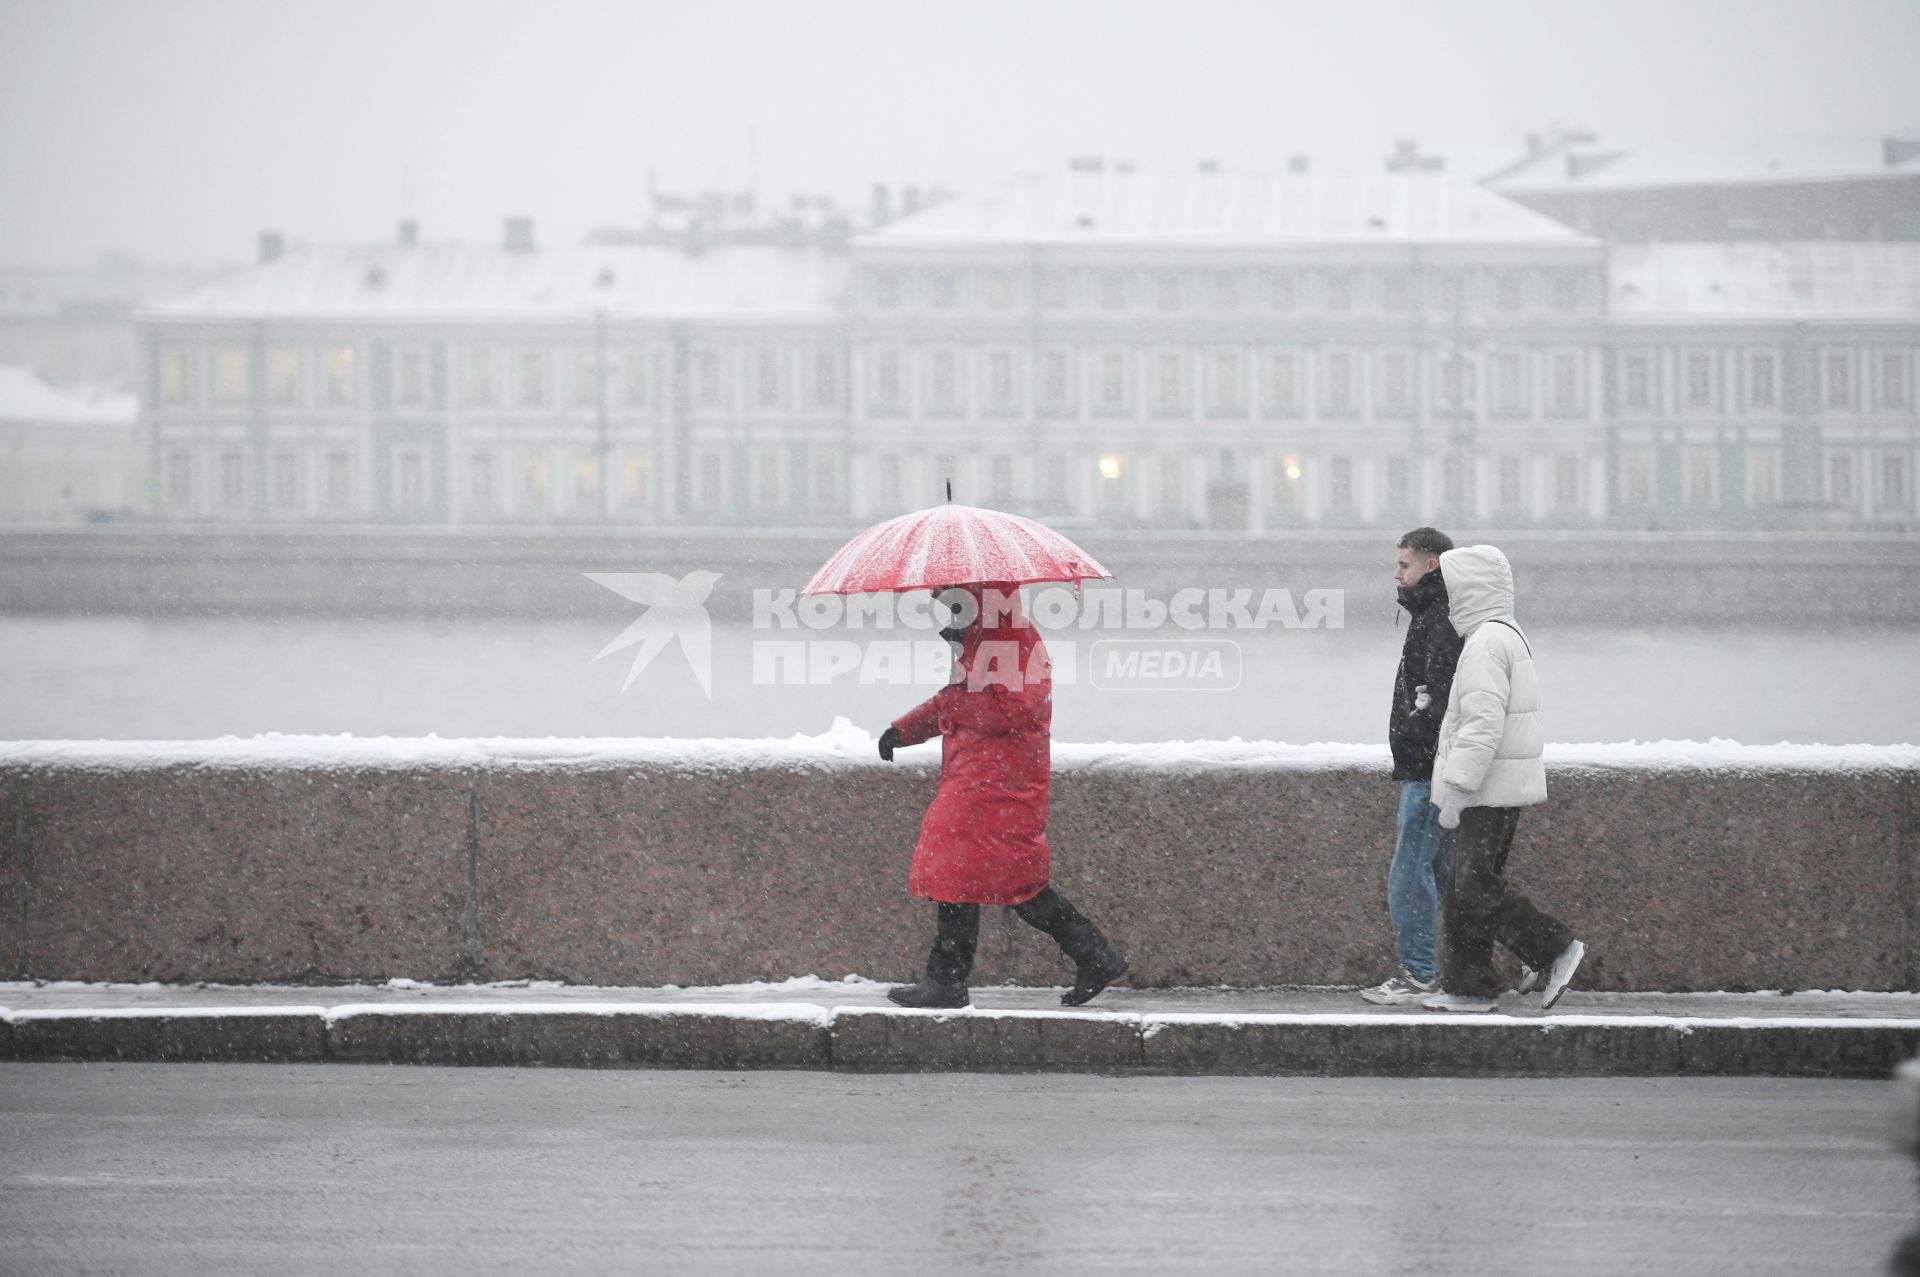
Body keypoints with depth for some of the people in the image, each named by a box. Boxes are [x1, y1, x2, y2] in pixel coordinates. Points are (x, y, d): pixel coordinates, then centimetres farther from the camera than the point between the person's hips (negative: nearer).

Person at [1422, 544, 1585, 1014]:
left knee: (1476, 887, -10)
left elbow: (1482, 725, -23)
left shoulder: (1486, 644, -16)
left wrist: (1456, 790, -22)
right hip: (1497, 792, 10)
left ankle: (1557, 949, -7)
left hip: (1490, 792, -10)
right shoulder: (1509, 636, 18)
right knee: (1465, 887, 11)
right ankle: (1467, 986, 12)